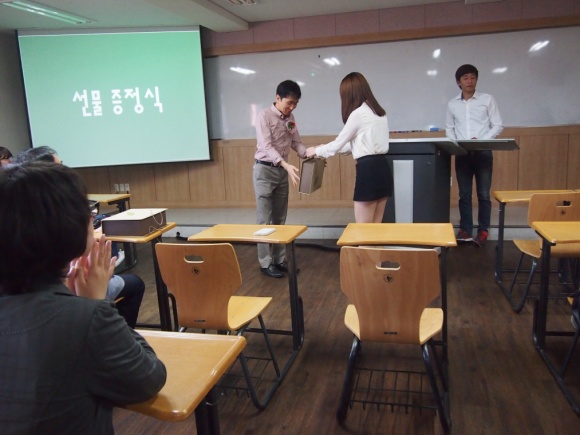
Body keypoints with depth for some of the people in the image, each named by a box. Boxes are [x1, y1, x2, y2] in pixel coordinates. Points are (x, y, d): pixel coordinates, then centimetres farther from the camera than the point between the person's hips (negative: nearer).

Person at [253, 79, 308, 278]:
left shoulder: (290, 118, 7)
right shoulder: (264, 116, -14)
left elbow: (296, 143, 8)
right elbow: (266, 146, -23)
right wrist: (287, 165, -36)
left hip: (282, 170, 7)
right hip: (265, 170, -7)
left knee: (280, 219, 11)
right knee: (264, 219, -1)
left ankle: (280, 259, 20)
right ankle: (266, 262, 6)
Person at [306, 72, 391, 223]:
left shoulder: (358, 113, -11)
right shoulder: (377, 111, 16)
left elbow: (338, 143, -5)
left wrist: (316, 151, 15)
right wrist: (324, 149, 28)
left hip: (369, 170, -9)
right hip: (382, 168, 9)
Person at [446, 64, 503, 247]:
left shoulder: (488, 99, 3)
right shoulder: (452, 104, 9)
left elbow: (498, 125, 1)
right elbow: (449, 128, 13)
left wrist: (481, 140, -14)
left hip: (483, 152, -2)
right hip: (462, 154, 2)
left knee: (483, 194, 0)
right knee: (464, 194, 5)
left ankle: (483, 231, 10)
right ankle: (465, 230, 13)